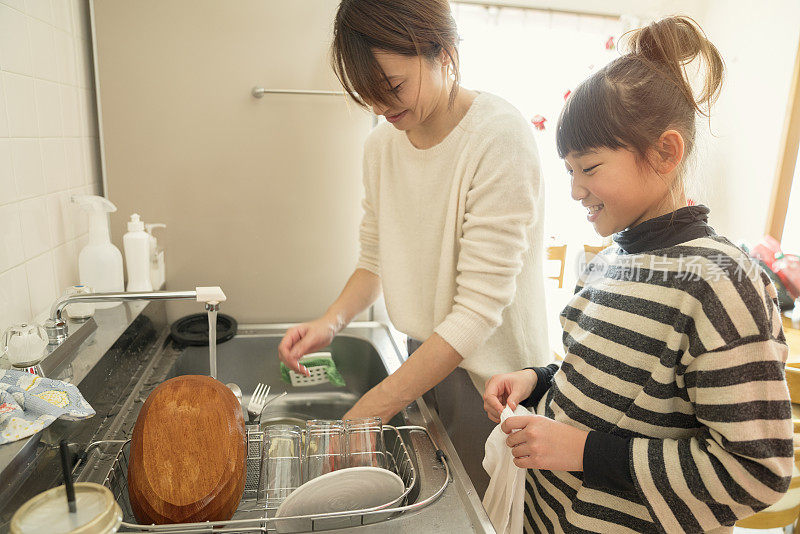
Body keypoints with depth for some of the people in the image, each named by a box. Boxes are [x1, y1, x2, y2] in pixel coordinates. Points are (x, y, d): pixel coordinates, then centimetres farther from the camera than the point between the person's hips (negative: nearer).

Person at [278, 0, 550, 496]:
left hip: (490, 379, -5)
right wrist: (332, 320, -11)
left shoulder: (500, 135, -22)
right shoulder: (382, 143, 0)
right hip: (425, 357, 6)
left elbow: (479, 309, -26)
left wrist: (371, 412, -25)